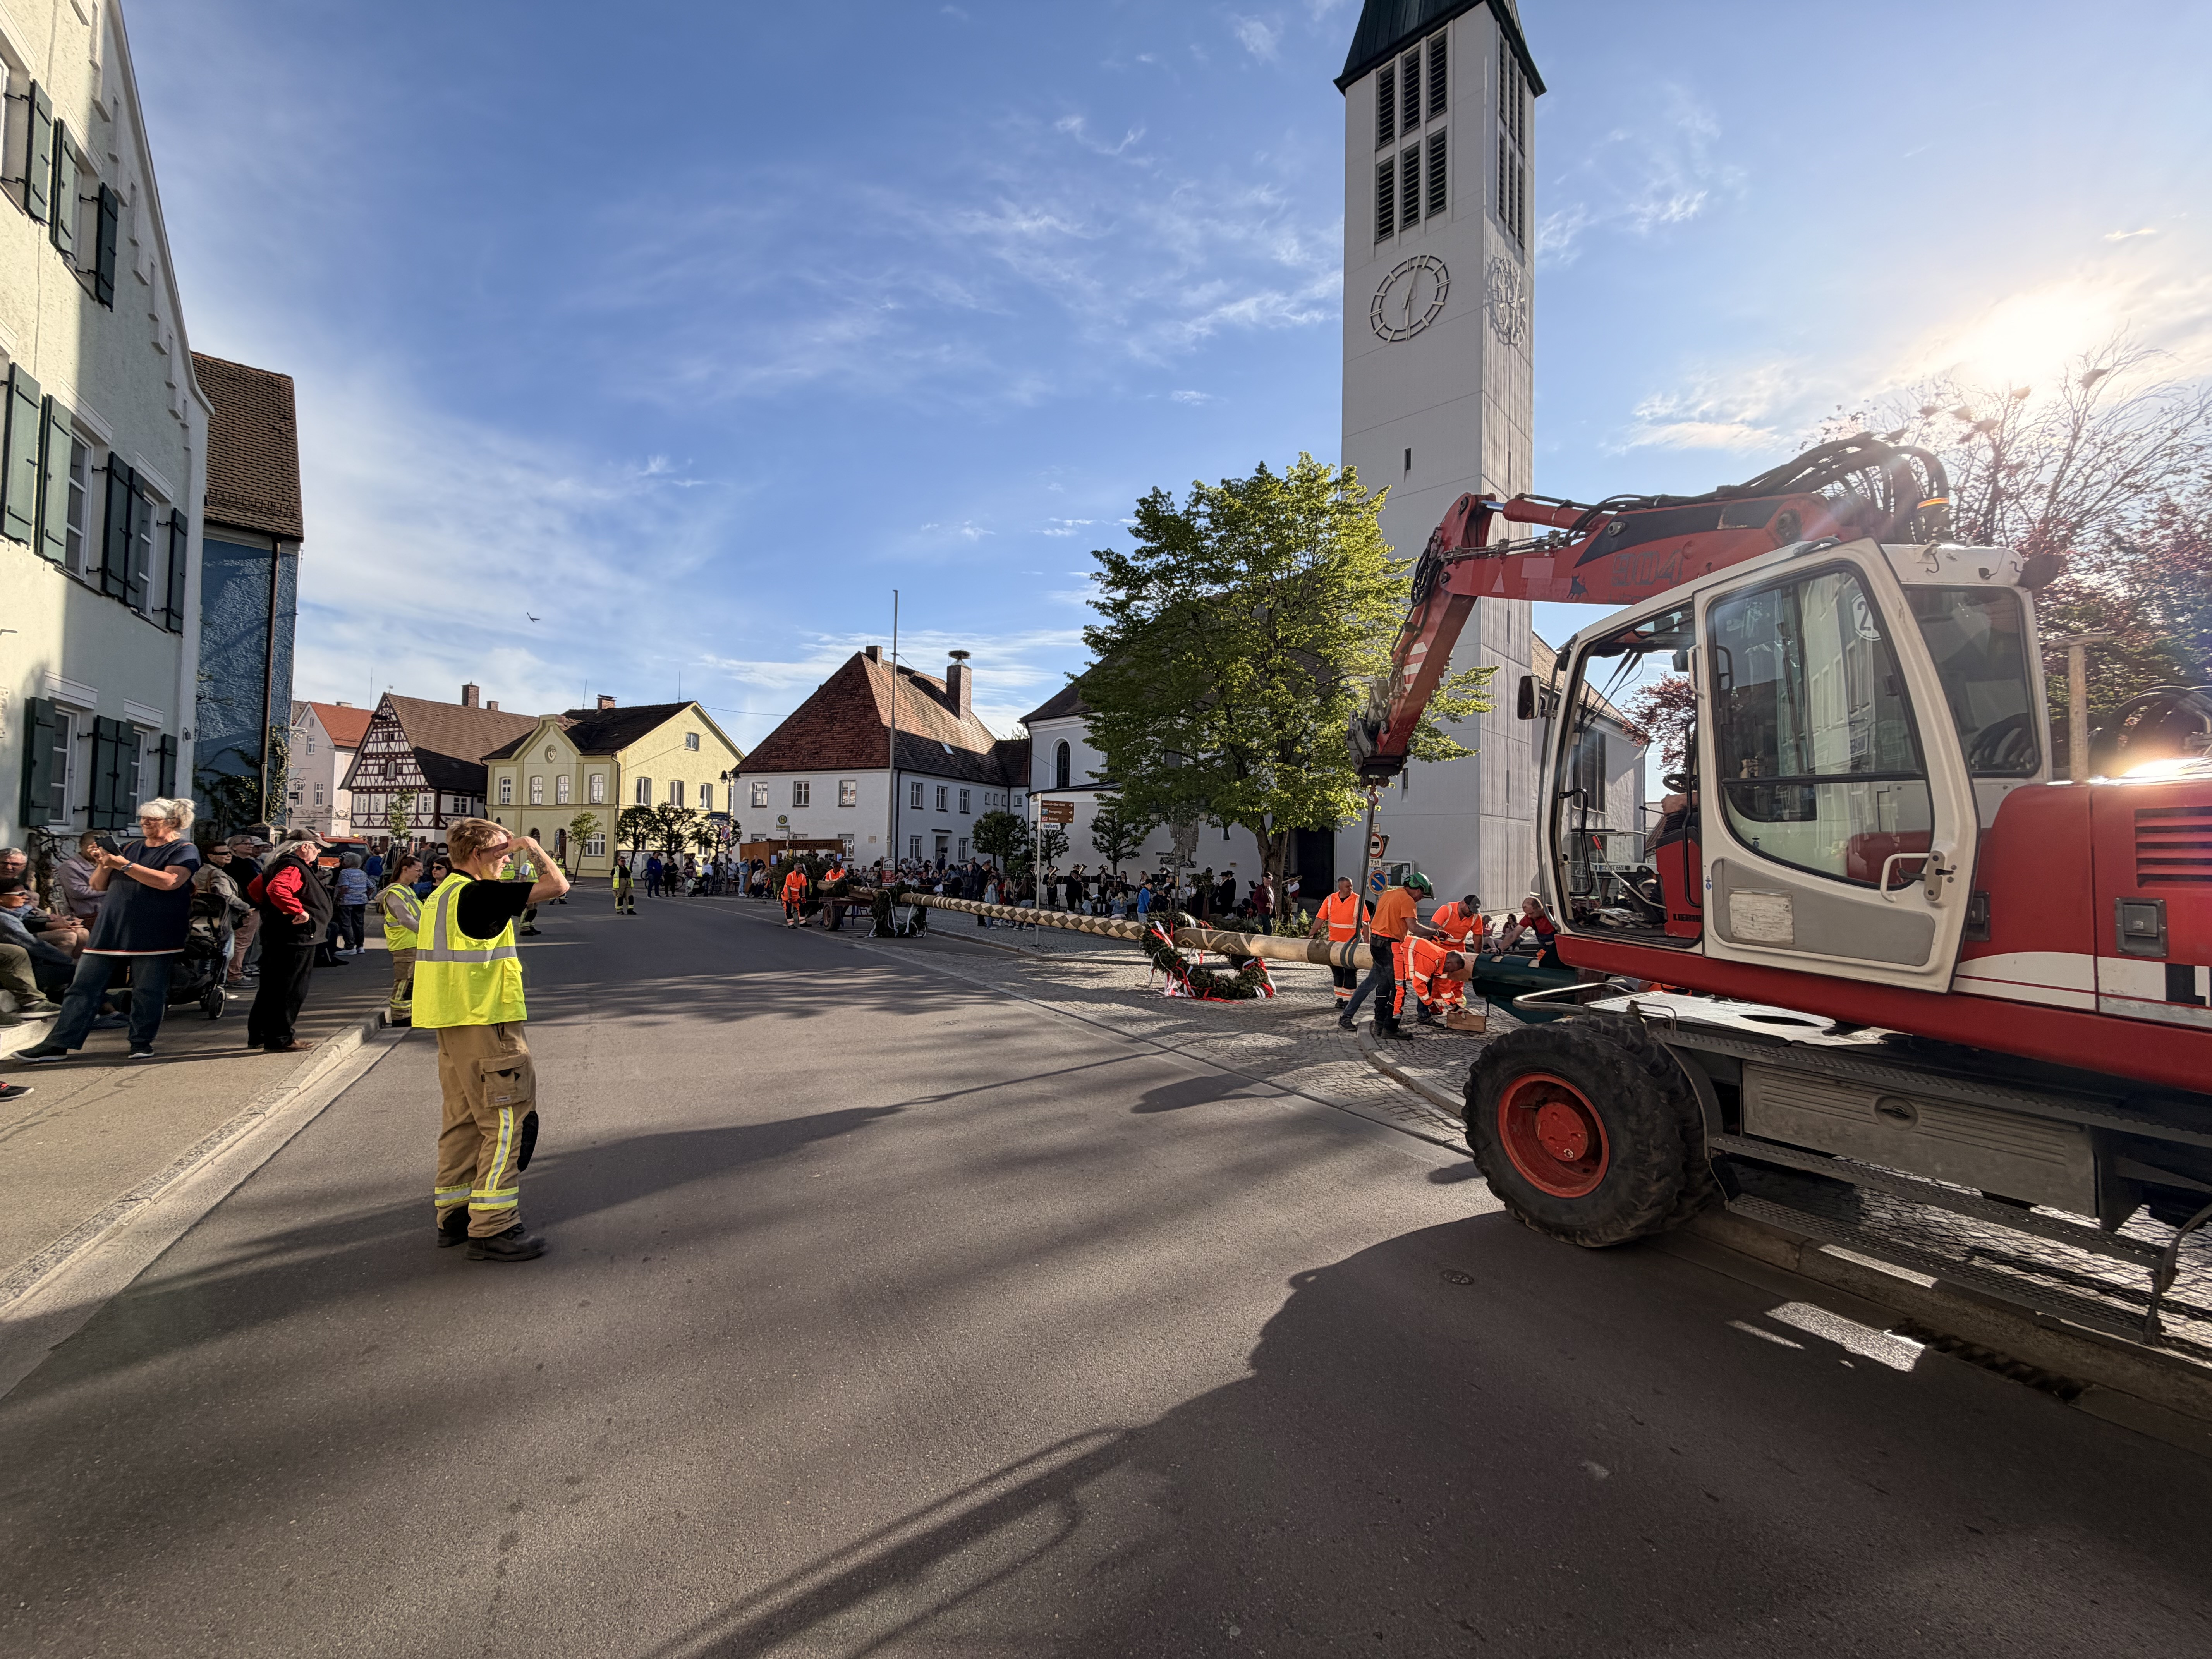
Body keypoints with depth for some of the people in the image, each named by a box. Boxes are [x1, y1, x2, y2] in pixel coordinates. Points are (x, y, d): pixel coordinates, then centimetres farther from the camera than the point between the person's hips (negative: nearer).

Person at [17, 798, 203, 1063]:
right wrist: (104, 865, -1)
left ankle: (142, 1042, 10)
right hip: (111, 929, 6)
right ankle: (59, 1043, 9)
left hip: (153, 935, -6)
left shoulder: (184, 850, -1)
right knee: (84, 986, 5)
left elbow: (169, 881, -19)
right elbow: (99, 886, 18)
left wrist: (125, 865, -16)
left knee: (148, 990, -1)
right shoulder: (130, 848, 17)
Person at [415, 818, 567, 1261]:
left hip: (452, 1024, 10)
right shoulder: (480, 894, -17)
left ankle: (453, 1214, 28)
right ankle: (492, 1228, 1)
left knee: (463, 1118, 18)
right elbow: (557, 885, -22)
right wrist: (530, 846, -7)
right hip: (485, 1023, -10)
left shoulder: (442, 895, 13)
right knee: (506, 1121, -3)